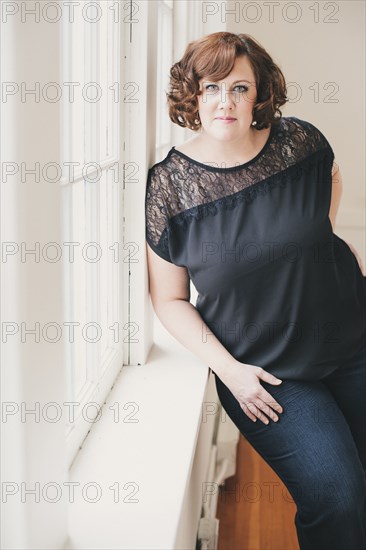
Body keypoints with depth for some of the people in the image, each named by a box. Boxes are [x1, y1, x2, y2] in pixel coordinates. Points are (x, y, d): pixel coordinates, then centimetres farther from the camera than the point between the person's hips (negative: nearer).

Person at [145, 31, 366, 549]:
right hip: (262, 369, -3)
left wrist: (322, 238, 9)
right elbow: (169, 298, -7)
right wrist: (229, 369, -15)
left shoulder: (297, 139, -7)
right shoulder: (169, 184, -13)